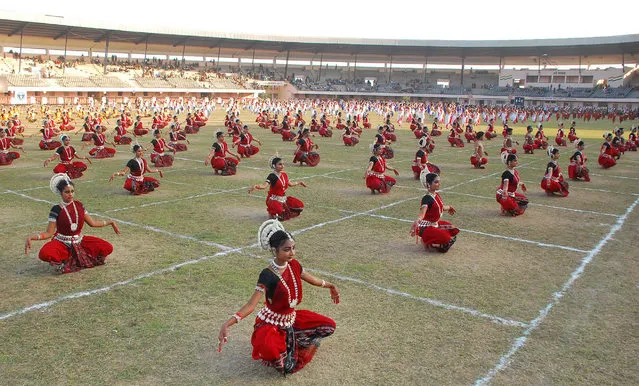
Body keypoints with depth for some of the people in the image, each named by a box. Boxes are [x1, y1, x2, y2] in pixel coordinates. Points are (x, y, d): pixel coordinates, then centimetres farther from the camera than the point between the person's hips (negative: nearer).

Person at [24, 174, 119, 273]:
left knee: (108, 248, -15)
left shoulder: (79, 205, 3)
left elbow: (92, 223, 12)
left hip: (80, 242, 4)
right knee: (44, 254, -36)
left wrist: (110, 222, 13)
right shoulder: (56, 210, -9)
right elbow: (49, 233, -8)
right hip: (62, 244, -4)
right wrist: (31, 237, -24)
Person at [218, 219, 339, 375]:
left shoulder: (294, 265, -7)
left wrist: (330, 285, 32)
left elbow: (311, 279, 15)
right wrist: (227, 324, -47)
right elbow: (251, 305, -32)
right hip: (271, 323, -7)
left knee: (329, 326, 2)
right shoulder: (267, 275, -26)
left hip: (291, 318, 7)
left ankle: (288, 342, 10)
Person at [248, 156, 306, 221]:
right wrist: (255, 186, -51)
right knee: (279, 211, -38)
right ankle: (273, 213, 0)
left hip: (284, 198, 7)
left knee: (300, 206, -2)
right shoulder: (272, 176, -15)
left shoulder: (284, 175, 7)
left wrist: (299, 183, 40)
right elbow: (264, 186, -31)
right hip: (274, 199, -7)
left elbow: (290, 184, 28)